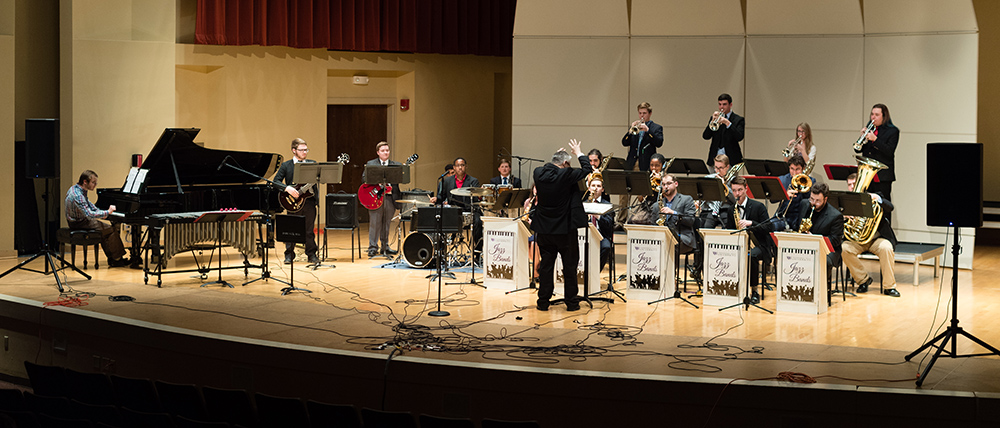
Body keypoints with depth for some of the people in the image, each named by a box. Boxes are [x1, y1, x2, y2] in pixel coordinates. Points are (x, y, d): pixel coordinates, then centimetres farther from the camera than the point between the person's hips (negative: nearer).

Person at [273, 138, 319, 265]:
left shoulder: (312, 164, 9)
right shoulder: (286, 166, 2)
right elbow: (276, 181, -4)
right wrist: (287, 189, -19)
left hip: (309, 200, 2)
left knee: (309, 230, 6)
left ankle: (312, 254, 15)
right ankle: (289, 255, 13)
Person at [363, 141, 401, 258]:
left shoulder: (396, 165, 13)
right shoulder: (370, 164, 7)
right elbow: (364, 178, -2)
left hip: (390, 197, 3)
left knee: (387, 224, 9)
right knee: (375, 223, -5)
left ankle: (385, 247, 18)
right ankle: (373, 247, 0)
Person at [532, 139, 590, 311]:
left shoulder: (539, 173, -4)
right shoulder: (566, 175, -17)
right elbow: (586, 169, -4)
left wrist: (556, 156, 21)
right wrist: (578, 153, 9)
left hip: (544, 228, 4)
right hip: (565, 228, -4)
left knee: (546, 265, 12)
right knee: (570, 265, 7)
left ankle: (543, 301, 14)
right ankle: (571, 302, 12)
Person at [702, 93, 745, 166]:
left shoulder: (738, 120, 2)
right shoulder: (714, 118, 13)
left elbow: (739, 137, -14)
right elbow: (705, 136, 2)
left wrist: (727, 123, -22)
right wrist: (713, 121, -12)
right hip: (714, 159, 3)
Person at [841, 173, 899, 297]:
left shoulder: (872, 198, 5)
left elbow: (890, 208, -12)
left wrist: (877, 198, -30)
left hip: (877, 239, -2)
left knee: (886, 248, -32)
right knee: (844, 248, -28)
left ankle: (889, 286, -20)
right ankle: (863, 279, -10)